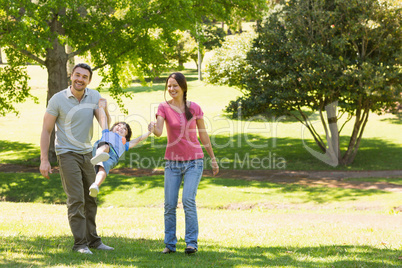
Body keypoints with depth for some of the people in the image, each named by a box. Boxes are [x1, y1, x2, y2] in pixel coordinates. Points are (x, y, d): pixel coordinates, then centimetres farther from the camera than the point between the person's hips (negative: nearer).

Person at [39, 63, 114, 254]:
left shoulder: (94, 97, 0)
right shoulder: (58, 100, -12)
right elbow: (46, 130, -8)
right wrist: (44, 160, -12)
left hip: (87, 153, 5)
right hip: (67, 154, -5)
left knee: (91, 199, 12)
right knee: (76, 199, -11)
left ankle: (93, 240, 23)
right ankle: (80, 244, -5)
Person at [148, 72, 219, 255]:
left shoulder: (194, 108, 0)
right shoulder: (164, 107, -2)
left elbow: (203, 134, 9)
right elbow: (159, 131, -16)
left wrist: (213, 158, 12)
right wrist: (153, 128, -40)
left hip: (193, 161, -1)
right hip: (172, 162, 1)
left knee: (188, 200, -15)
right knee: (169, 205, -1)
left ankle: (191, 243, -10)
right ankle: (169, 244, 10)